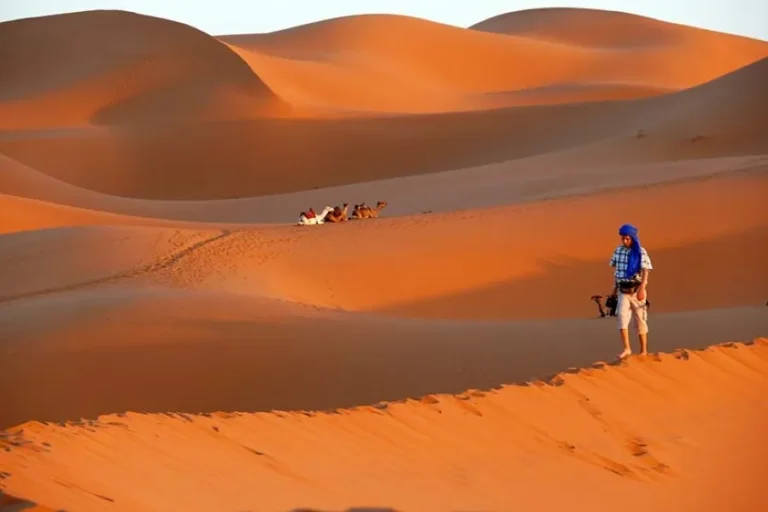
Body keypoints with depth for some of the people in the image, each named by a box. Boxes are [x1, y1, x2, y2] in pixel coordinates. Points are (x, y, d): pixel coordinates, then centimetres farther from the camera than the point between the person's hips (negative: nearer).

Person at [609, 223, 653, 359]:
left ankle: (644, 350, 16)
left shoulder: (640, 252, -9)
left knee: (640, 319, 4)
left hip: (636, 290, -3)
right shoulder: (618, 251, 5)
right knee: (621, 315, -18)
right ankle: (627, 348, -20)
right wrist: (615, 285, 17)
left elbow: (645, 271, -17)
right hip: (623, 290, 3)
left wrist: (642, 288, -28)